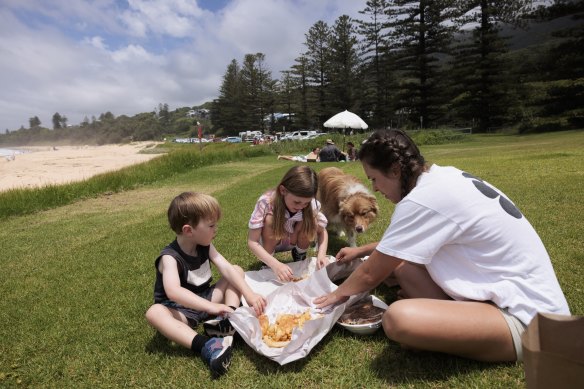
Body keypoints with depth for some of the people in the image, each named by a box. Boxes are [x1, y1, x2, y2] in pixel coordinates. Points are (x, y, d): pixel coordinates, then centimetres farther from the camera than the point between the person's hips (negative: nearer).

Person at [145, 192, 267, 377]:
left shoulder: (205, 245, -5)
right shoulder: (169, 257, -24)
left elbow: (227, 269, -15)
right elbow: (173, 291, -41)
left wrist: (249, 294, -29)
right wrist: (211, 307, -51)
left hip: (206, 299, 6)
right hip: (180, 309, -5)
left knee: (237, 270, -5)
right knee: (154, 312, -36)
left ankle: (227, 321, -28)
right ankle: (205, 346, -48)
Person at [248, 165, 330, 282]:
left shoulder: (311, 204, -27)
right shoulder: (266, 202, -34)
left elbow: (322, 231, -12)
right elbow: (252, 242, -32)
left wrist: (321, 255, -32)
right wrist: (275, 264, -46)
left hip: (294, 241, 2)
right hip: (270, 241, -2)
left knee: (312, 220, -27)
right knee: (270, 219, -33)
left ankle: (300, 255, 2)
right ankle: (267, 264, -10)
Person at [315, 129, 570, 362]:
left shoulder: (422, 199, -24)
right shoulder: (441, 178, 3)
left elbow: (372, 274, -13)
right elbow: (400, 241, 22)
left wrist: (339, 293, 7)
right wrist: (361, 251, 27)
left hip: (525, 317, -9)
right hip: (513, 290, 9)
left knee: (398, 318, -31)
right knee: (397, 258, 7)